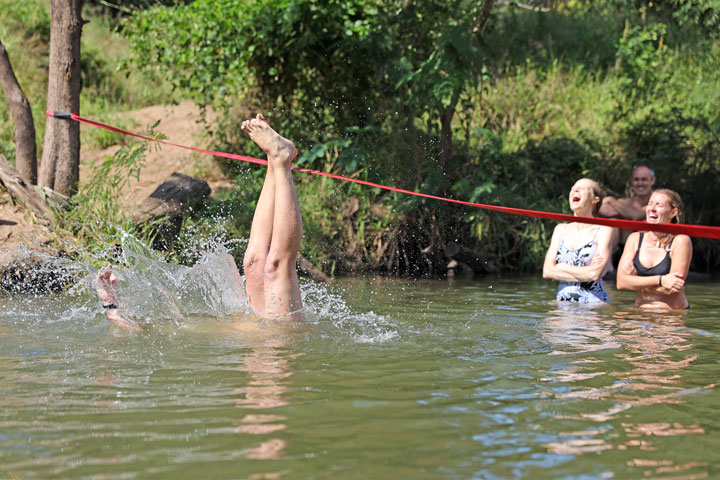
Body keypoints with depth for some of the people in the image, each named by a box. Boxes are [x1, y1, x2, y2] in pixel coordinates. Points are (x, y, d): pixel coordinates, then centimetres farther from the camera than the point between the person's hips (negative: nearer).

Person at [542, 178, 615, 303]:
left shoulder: (603, 230, 1)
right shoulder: (561, 229, 15)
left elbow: (595, 274, -11)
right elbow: (547, 271, 4)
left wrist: (561, 268, 0)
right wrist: (585, 270, -4)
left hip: (593, 305, -4)